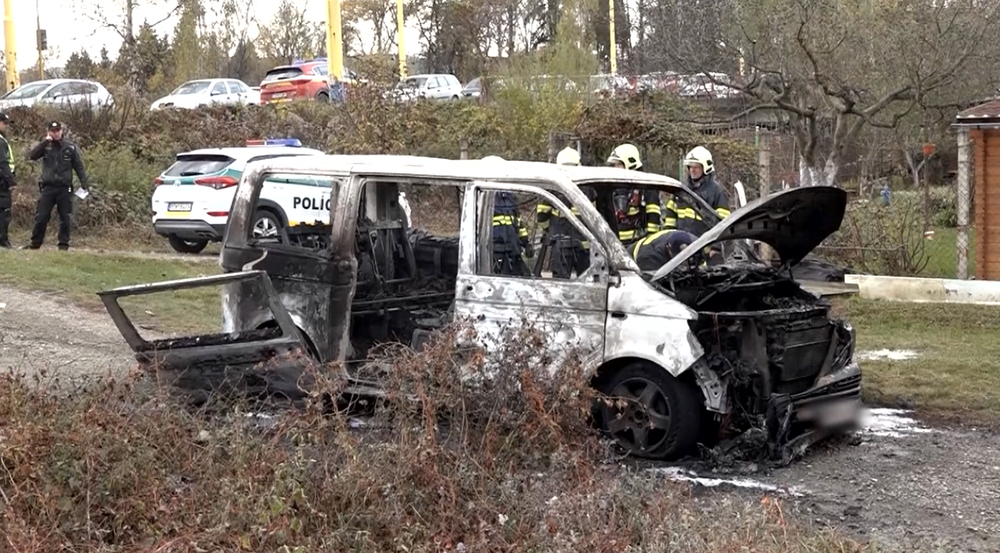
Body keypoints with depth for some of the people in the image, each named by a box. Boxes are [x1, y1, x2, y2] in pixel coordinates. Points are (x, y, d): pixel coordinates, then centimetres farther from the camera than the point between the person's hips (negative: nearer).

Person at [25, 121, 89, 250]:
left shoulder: (70, 147, 2)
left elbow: (79, 166, 3)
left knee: (65, 217, 4)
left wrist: (84, 183, -5)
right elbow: (32, 156, -10)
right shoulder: (45, 146, 4)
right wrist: (45, 142, -16)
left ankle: (64, 244, 11)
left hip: (64, 188, -1)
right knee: (41, 217, 2)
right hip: (47, 187, 1)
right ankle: (35, 243, 10)